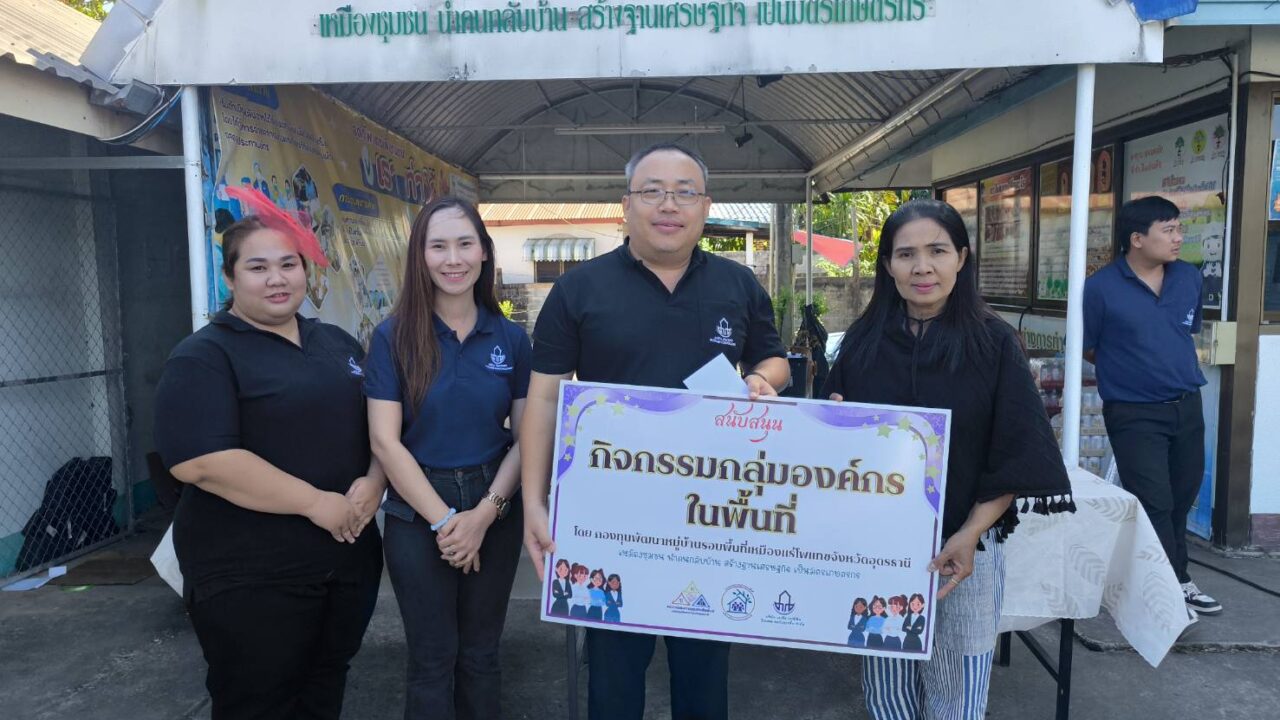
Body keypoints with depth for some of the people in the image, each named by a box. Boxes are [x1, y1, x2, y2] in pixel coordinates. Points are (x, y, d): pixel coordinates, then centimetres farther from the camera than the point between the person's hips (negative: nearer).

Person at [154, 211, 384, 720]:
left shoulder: (338, 344, 10)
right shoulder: (204, 357, -10)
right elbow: (201, 462, -21)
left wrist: (373, 481, -8)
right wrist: (315, 502, -21)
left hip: (350, 557, 6)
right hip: (251, 576, -6)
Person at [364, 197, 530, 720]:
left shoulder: (511, 339, 0)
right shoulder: (394, 337, -7)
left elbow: (526, 436, 0)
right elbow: (385, 441, -10)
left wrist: (484, 513, -11)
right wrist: (443, 519, -13)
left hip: (495, 513, 2)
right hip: (418, 516, -2)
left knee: (480, 653, 16)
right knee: (432, 659, 11)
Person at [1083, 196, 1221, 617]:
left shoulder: (1189, 278, 4)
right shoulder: (1101, 288, -13)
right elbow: (1088, 350, -3)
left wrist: (1179, 371, 14)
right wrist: (1127, 370, 4)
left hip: (1188, 407, 6)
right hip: (1135, 415, -6)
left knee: (1182, 498, 16)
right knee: (1155, 505, -2)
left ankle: (1170, 581, 33)